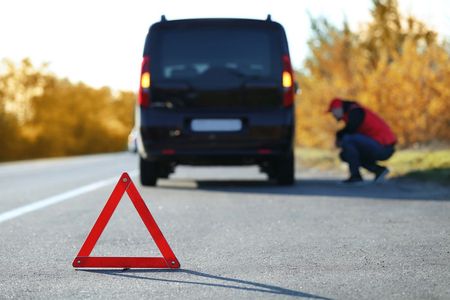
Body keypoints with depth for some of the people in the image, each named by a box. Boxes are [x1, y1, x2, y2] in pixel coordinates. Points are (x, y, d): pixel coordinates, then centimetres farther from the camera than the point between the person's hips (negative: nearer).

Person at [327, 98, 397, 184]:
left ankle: (355, 175, -13)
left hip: (382, 147, -10)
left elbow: (349, 130, -19)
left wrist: (339, 135, 1)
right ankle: (379, 170, 11)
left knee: (347, 139, -21)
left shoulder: (355, 111, -11)